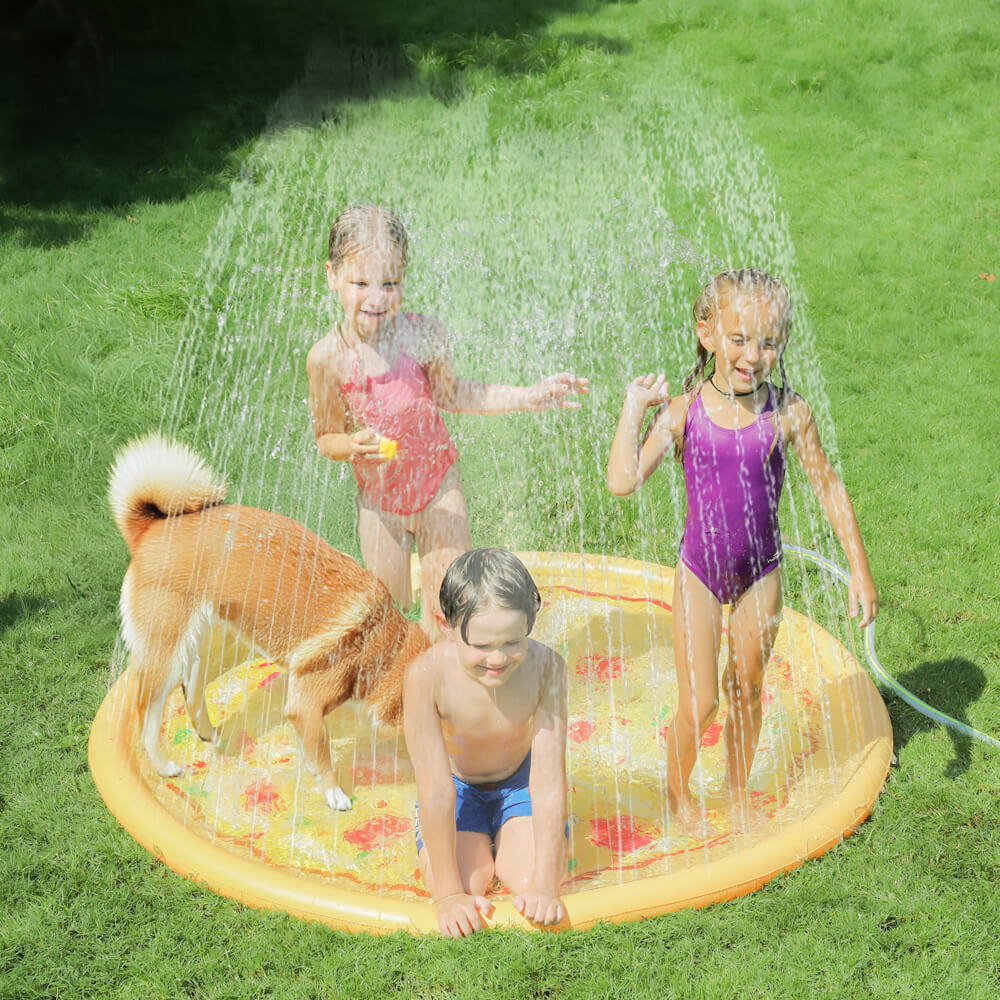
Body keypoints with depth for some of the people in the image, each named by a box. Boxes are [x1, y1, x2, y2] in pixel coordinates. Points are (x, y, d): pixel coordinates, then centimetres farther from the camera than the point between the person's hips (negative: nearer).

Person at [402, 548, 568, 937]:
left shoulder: (545, 667, -31)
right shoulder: (427, 675, -35)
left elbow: (549, 780, -28)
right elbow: (435, 788, -31)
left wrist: (545, 886, -33)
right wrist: (449, 894, -29)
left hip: (520, 784, 1)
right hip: (457, 789, 0)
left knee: (530, 874, -21)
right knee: (467, 882, -21)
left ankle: (502, 841, 14)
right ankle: (479, 843, 14)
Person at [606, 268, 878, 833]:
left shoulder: (788, 413, -11)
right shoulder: (683, 411, -13)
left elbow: (830, 489, -3)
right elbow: (623, 482, -19)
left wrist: (861, 571, -4)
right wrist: (635, 405, -17)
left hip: (761, 571, 1)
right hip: (700, 570, -1)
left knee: (748, 689, 17)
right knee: (699, 702, 2)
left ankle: (739, 790, 41)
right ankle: (678, 790, 31)